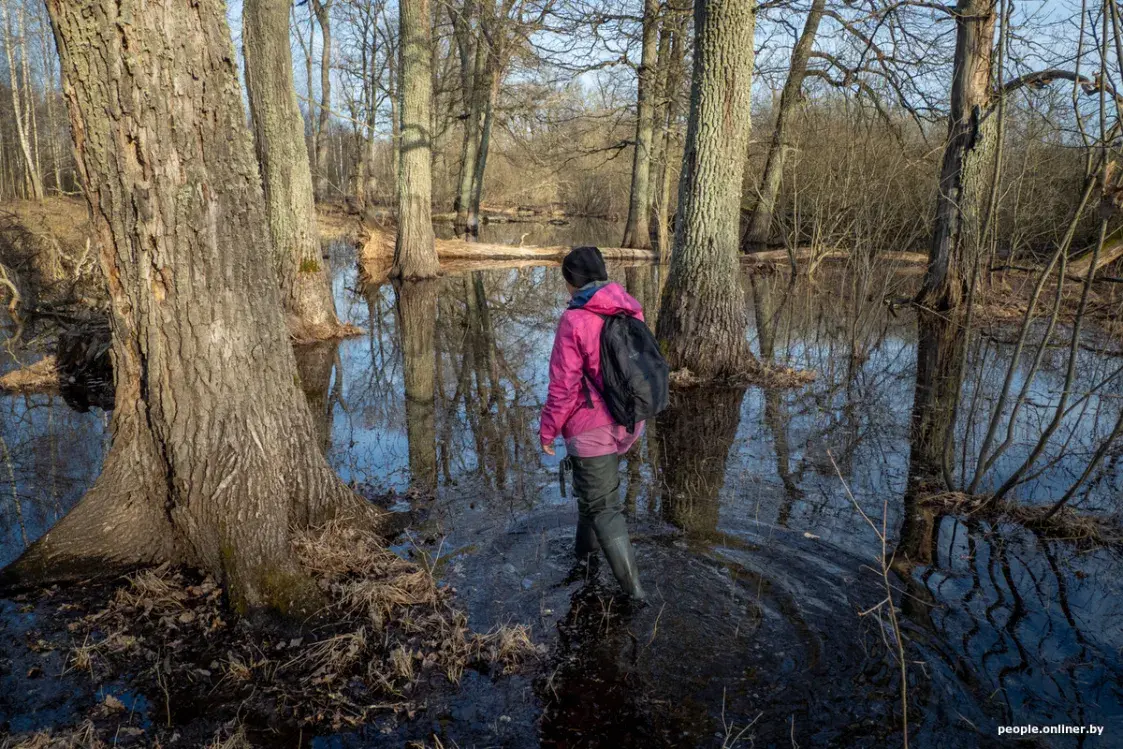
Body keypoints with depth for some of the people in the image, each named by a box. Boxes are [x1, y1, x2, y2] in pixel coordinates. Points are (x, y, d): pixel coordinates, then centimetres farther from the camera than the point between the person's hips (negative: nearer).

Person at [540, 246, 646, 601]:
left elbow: (563, 385, -18)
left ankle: (633, 588, 7)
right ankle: (586, 550, 46)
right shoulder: (631, 311, 1)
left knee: (603, 507, 5)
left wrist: (548, 429, -6)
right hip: (628, 424, 7)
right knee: (596, 489, 28)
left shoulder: (574, 321, -19)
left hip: (591, 429, -7)